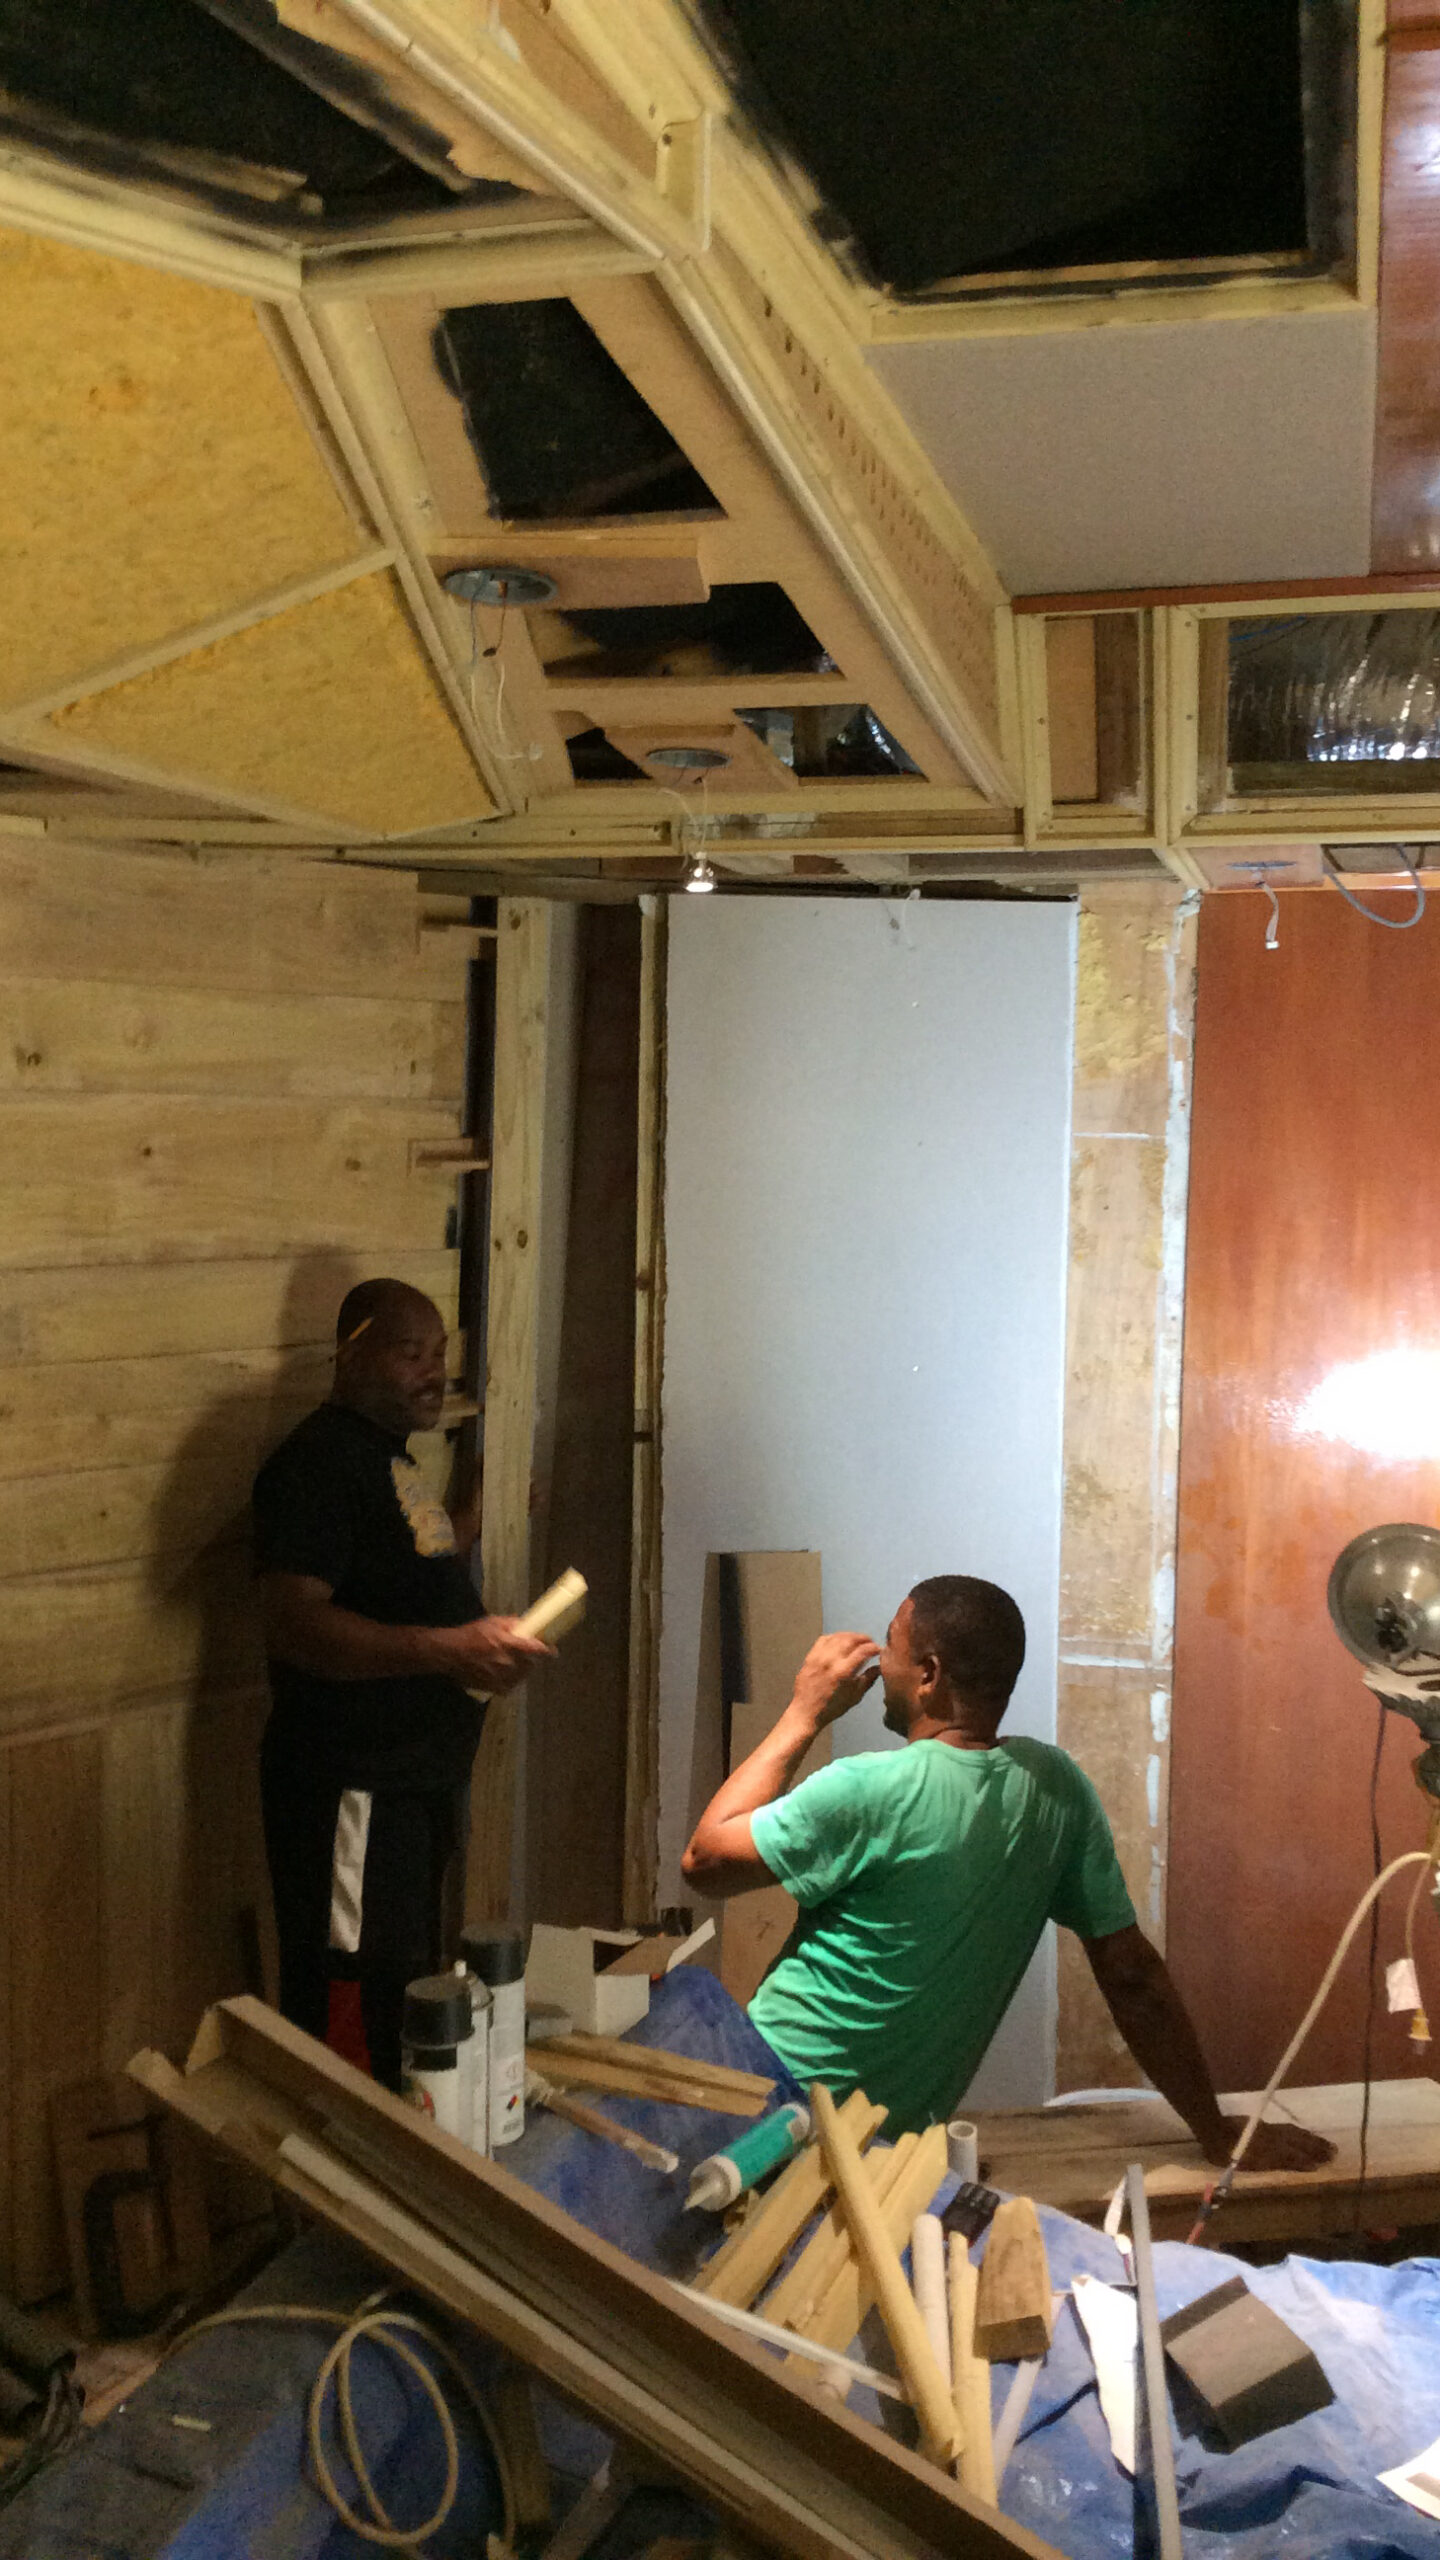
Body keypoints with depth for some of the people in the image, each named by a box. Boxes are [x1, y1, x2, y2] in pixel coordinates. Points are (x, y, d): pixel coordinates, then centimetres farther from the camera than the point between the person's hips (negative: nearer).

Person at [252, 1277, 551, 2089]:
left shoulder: (389, 1456, 16)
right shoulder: (321, 1458, -15)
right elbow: (294, 1624, -27)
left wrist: (474, 1519, 19)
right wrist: (449, 1647, -33)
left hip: (418, 1777, 10)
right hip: (353, 1787, -10)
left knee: (406, 1992, 18)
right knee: (353, 2016, -6)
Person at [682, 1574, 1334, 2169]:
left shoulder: (867, 1792, -22)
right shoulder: (1054, 1785, -2)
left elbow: (706, 1859, -9)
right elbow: (1131, 1973, 1)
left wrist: (804, 1715, -5)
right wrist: (1217, 2132, 9)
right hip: (901, 2130, 7)